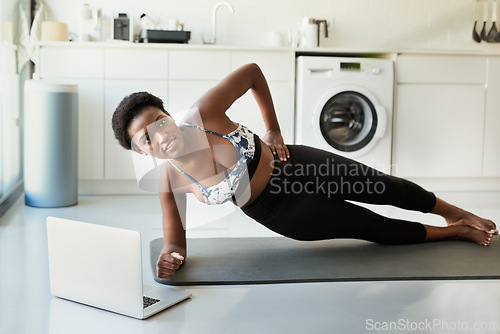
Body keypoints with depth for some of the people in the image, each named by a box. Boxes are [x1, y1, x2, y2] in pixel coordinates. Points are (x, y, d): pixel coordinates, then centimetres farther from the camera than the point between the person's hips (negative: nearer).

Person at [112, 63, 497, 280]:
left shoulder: (204, 112, -26)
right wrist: (169, 258, -35)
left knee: (382, 186, 9)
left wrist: (274, 130, -8)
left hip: (291, 164, 0)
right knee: (370, 226, 5)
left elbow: (252, 71, -12)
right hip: (276, 211, 0)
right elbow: (176, 242, -10)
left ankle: (455, 212, 41)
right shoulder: (172, 184, -21)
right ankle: (452, 232, 33)